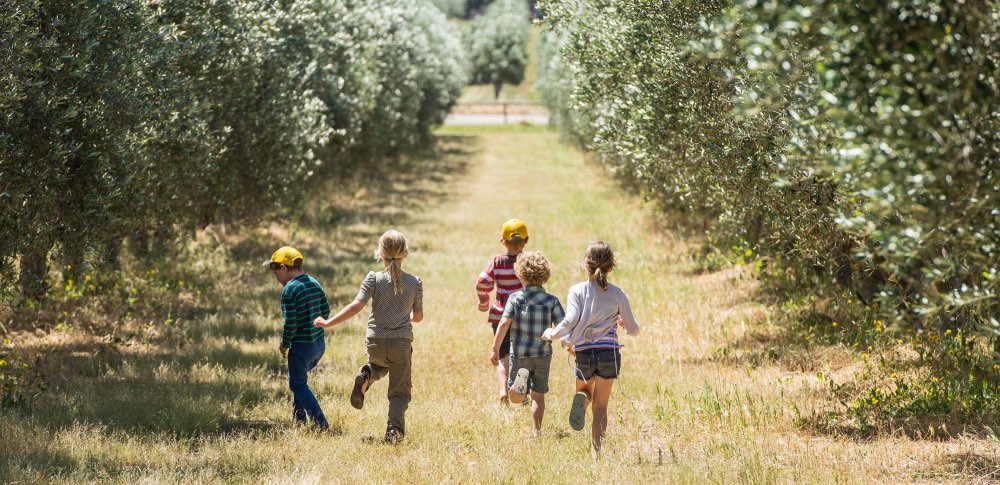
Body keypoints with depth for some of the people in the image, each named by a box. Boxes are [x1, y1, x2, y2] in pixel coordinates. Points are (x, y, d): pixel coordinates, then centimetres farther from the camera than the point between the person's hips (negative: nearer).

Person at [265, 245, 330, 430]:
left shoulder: (289, 290, -18)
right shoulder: (314, 283, 5)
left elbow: (290, 324, -20)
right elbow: (326, 310, 11)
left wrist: (284, 344, -5)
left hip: (302, 346, -8)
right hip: (319, 344, 8)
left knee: (298, 384, 7)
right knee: (298, 380, 26)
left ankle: (321, 424, 0)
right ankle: (298, 418, 30)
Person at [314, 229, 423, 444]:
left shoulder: (374, 279, -7)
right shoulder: (415, 283, -2)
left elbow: (356, 306, -15)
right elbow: (418, 316, 9)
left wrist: (329, 322, -10)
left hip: (375, 341, 1)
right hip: (401, 342, -1)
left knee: (380, 365, 36)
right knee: (399, 391, 9)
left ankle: (365, 376, 4)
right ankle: (395, 428, -13)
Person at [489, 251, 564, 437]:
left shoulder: (515, 298, -7)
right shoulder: (552, 301, -5)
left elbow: (504, 323, -17)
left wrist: (495, 348, -13)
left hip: (519, 353, -1)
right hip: (543, 354, 1)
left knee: (516, 399, 6)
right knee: (538, 395, 16)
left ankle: (520, 378, -24)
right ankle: (537, 430, 11)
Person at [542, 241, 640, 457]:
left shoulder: (577, 291, -6)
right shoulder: (617, 294, 0)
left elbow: (570, 322, -18)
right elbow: (633, 329, 6)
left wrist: (551, 334, 0)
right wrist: (623, 323, 29)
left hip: (584, 353, 0)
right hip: (609, 353, 1)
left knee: (584, 390, 26)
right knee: (600, 407, 9)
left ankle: (581, 399, -10)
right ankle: (596, 451, -3)